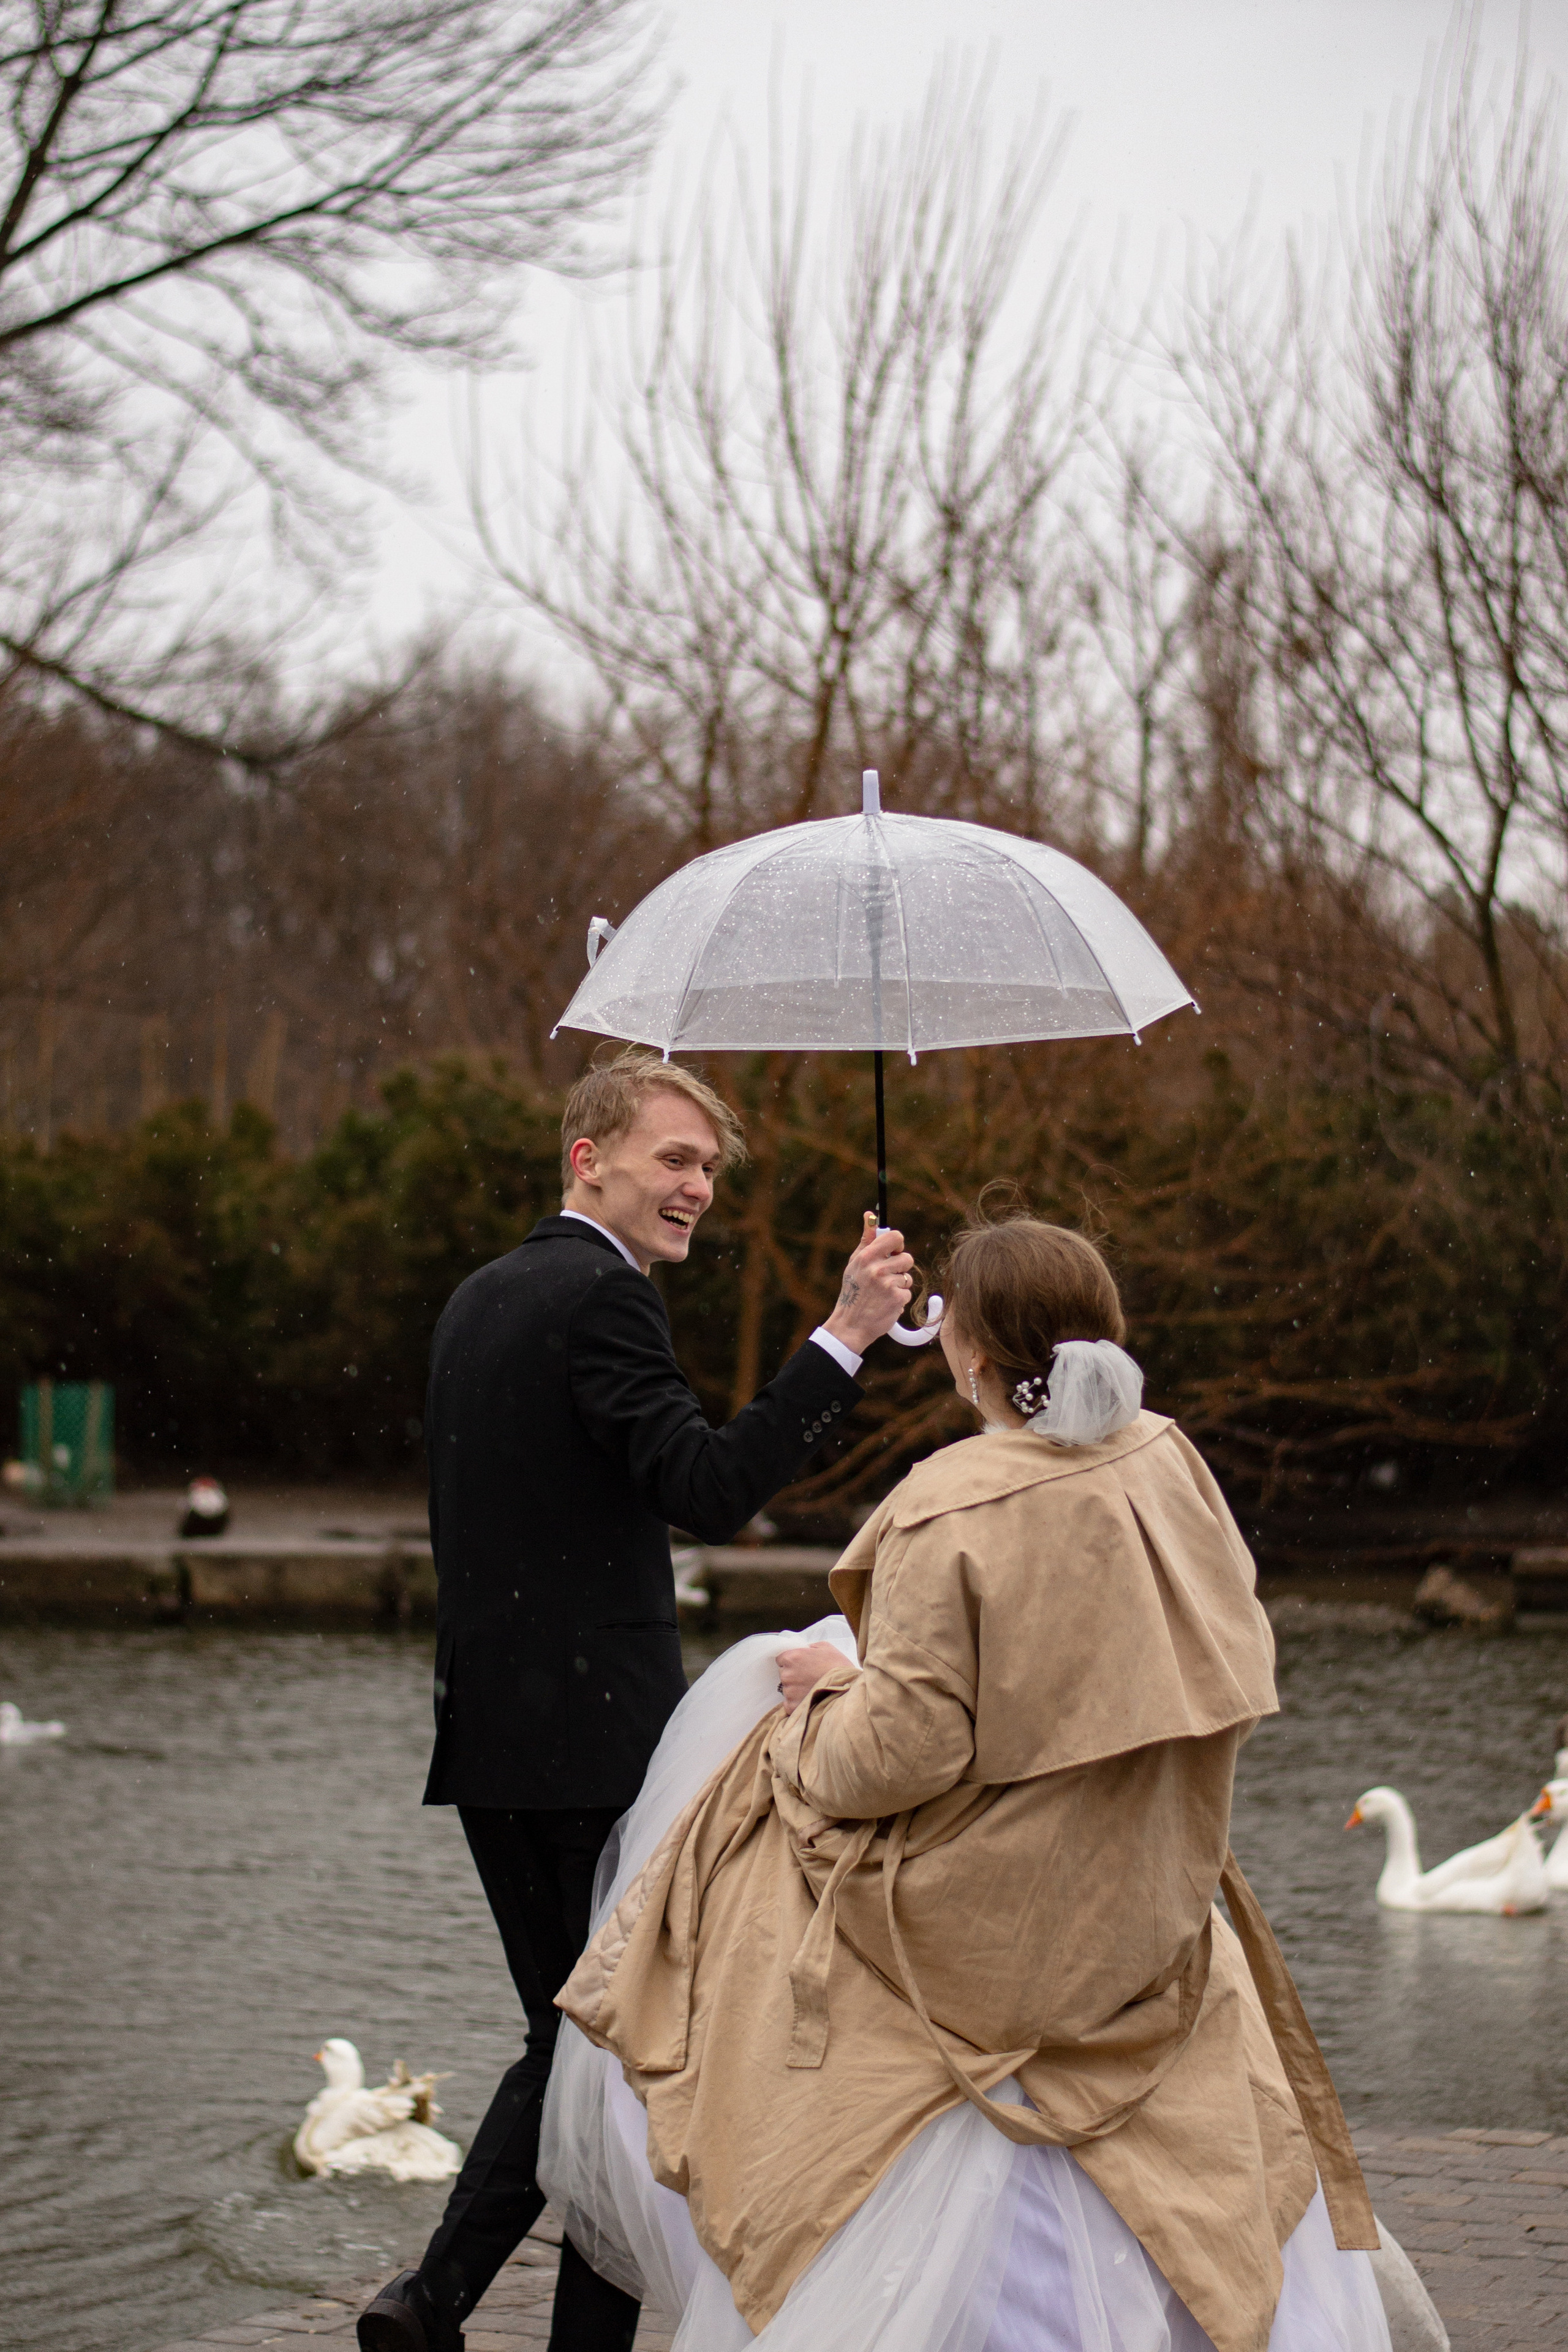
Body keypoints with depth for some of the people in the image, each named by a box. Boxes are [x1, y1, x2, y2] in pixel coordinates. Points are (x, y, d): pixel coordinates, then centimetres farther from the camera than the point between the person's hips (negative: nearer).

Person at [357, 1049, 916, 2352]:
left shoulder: (479, 1297, 16)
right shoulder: (601, 1297, -13)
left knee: (569, 2037, 17)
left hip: (486, 1742, 9)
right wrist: (843, 1338, -25)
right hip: (602, 1740, -9)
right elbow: (708, 1487, -24)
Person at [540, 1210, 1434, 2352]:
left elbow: (903, 1750, -22)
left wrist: (832, 1688, -1)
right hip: (1142, 1931, 5)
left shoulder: (949, 1510, -22)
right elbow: (1235, 1674, 8)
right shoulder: (1170, 1468, -4)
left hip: (975, 1911, -5)